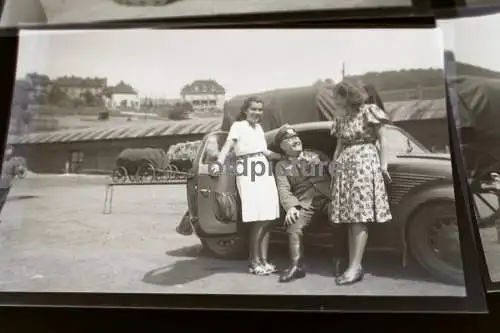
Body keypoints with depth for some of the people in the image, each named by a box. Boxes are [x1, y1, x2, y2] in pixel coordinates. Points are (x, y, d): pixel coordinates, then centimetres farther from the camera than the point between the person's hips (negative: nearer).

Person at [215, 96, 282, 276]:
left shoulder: (259, 127, 20)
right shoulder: (238, 126, -1)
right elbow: (227, 146, -15)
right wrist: (218, 163, -30)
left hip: (265, 173, 7)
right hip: (249, 175, -7)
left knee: (268, 219, 4)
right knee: (258, 219, -11)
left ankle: (263, 260, 13)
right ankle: (255, 262, 0)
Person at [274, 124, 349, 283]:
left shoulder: (316, 155, 20)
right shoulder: (281, 166, 14)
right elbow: (283, 189, 1)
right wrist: (291, 207, -19)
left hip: (329, 198, 1)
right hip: (305, 203, -1)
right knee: (293, 226, -27)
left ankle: (340, 262, -11)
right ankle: (297, 266, -16)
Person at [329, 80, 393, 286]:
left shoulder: (368, 111, 2)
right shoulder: (340, 119, 18)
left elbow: (380, 140, 1)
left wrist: (383, 164, -7)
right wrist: (333, 168, 12)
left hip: (364, 161, -6)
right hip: (344, 165, 6)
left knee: (360, 215, -13)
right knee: (350, 217, 2)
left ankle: (355, 267, -16)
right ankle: (354, 265, 6)